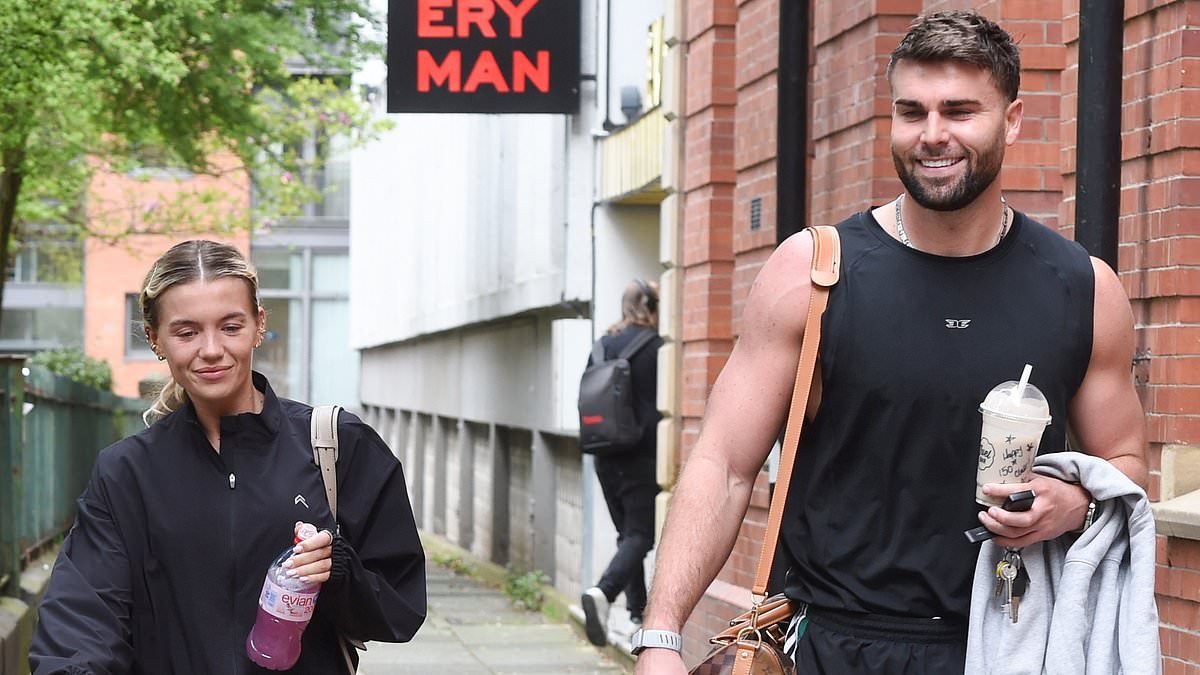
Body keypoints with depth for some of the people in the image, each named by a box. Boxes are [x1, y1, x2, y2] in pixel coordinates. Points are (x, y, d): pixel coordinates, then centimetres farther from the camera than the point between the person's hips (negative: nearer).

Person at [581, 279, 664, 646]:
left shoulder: (602, 346, 6)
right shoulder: (656, 348, -11)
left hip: (607, 460, 6)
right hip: (643, 458, -6)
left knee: (627, 533, 17)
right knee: (639, 535, -6)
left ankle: (637, 608, 21)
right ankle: (603, 592, -28)